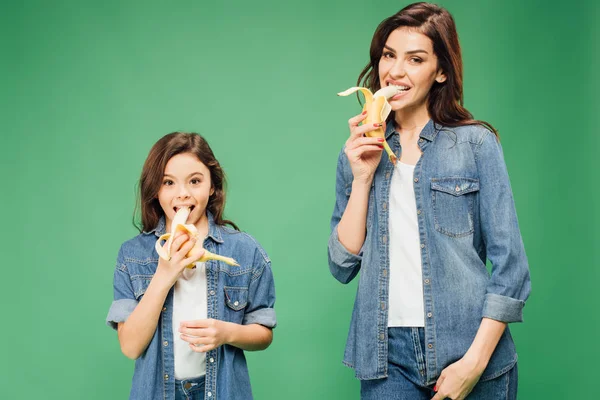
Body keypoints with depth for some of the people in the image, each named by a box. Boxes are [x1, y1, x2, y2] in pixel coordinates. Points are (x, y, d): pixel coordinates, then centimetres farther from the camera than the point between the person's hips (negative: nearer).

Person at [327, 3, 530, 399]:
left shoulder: (476, 143, -2)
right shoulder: (359, 153, 8)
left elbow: (510, 265, -5)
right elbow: (343, 266, 2)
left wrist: (475, 360, -12)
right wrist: (362, 178, -6)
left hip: (467, 350, -2)